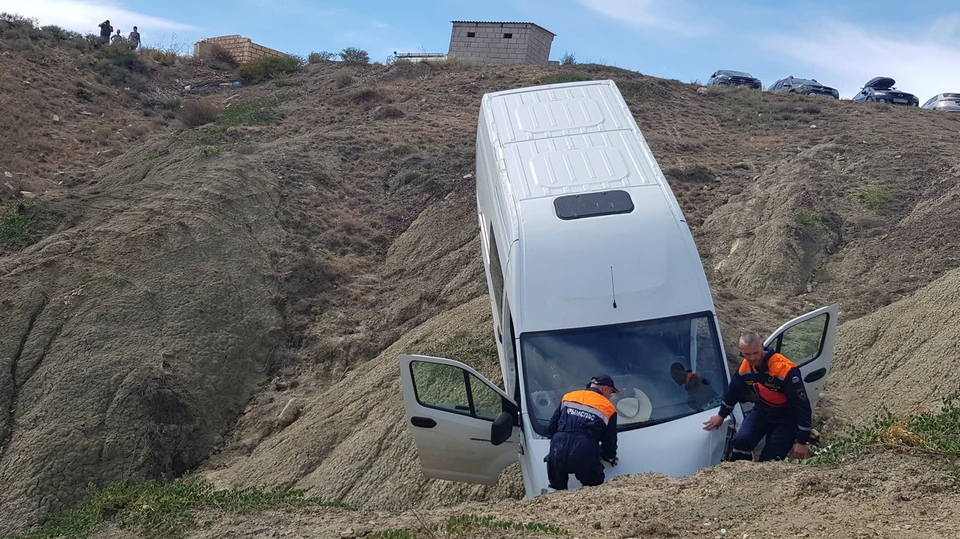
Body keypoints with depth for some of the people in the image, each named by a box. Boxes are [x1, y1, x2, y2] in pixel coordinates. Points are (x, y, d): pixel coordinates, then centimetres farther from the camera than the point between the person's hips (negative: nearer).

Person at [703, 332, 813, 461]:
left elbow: (803, 405, -26)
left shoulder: (785, 369, -31)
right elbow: (733, 392, 12)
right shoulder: (745, 367, -10)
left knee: (769, 461, -14)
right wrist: (721, 415, 22)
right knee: (741, 441, -19)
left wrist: (802, 441, -24)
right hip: (762, 412, 5)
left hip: (786, 418, -5)